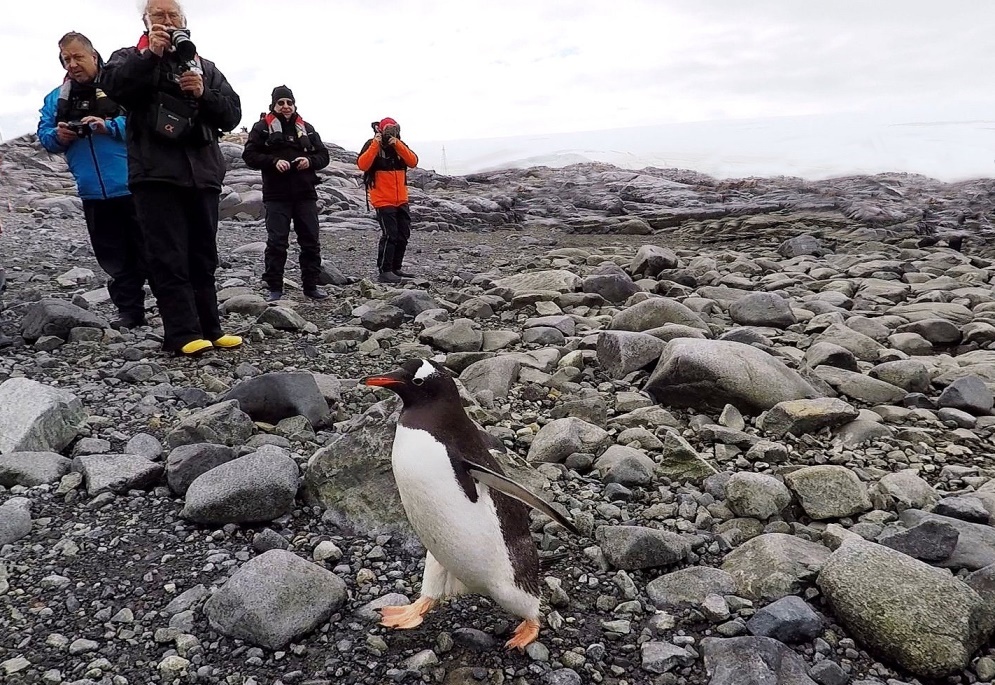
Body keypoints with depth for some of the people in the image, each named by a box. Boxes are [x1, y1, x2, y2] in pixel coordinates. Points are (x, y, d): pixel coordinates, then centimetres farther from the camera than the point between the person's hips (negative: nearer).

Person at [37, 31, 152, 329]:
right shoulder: (57, 98, 15)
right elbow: (43, 134, 14)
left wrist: (109, 126, -21)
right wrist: (57, 135, -8)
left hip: (132, 187, -5)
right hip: (94, 192, 5)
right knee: (113, 256, 9)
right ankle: (130, 311, 18)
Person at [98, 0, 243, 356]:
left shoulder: (205, 67, 21)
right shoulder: (131, 57, 13)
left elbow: (232, 115, 11)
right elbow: (111, 85, -9)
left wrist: (204, 94, -6)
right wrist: (151, 55, -17)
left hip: (202, 174, 4)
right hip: (156, 174, -3)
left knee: (203, 257, 6)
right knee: (169, 257, -9)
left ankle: (209, 329, 11)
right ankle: (183, 334, -11)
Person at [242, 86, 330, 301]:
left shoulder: (307, 128, 15)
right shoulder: (262, 127, 3)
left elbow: (323, 155, 15)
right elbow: (249, 155, -3)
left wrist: (310, 160, -7)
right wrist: (274, 161, -18)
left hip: (305, 194, 4)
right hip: (276, 196, -3)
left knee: (310, 241, 5)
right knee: (276, 242, -3)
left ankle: (311, 285, 15)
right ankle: (274, 288, 5)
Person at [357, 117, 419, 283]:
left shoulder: (400, 145, 10)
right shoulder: (372, 144, -5)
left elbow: (413, 162, -7)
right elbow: (362, 164, -21)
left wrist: (397, 145, -17)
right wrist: (375, 145, -25)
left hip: (401, 200, 7)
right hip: (383, 200, -7)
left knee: (403, 235, 10)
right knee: (390, 235, -14)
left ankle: (396, 268, 20)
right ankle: (384, 271, -9)